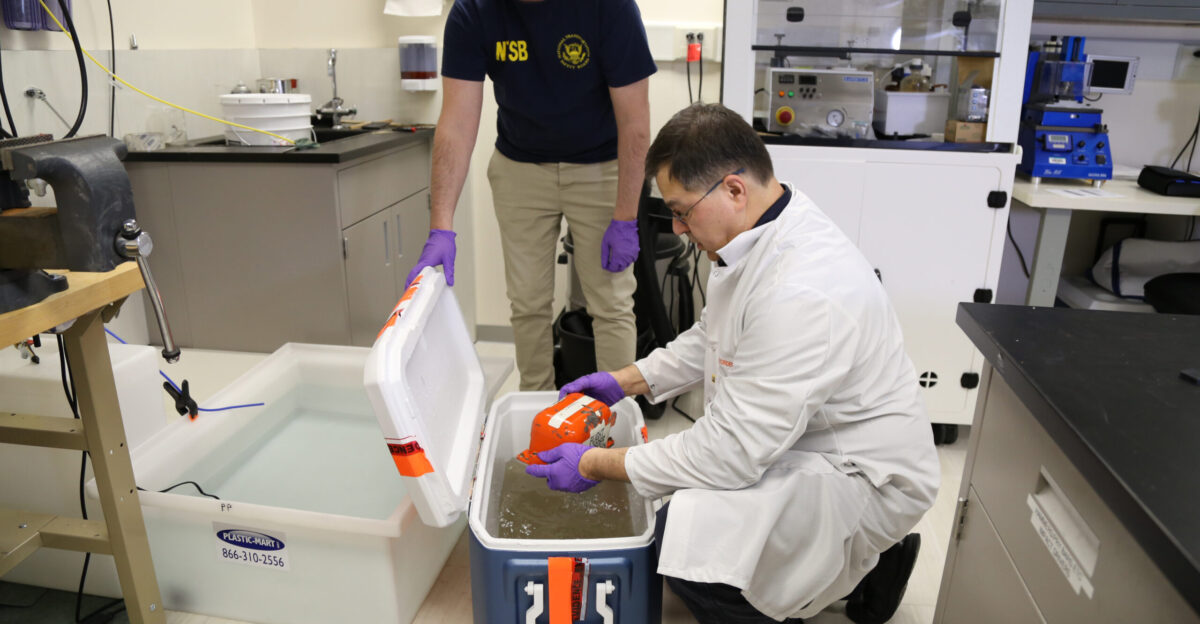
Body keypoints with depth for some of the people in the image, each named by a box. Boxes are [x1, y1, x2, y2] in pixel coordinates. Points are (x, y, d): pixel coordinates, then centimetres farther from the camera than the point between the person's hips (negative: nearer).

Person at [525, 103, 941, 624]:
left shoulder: (804, 295, -34)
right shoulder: (759, 236, -2)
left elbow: (732, 452, -29)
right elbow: (711, 337, 16)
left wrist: (595, 465, -19)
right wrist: (624, 381, 9)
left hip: (863, 476, -10)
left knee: (691, 536, -29)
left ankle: (865, 562, 0)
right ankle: (865, 561, 20)